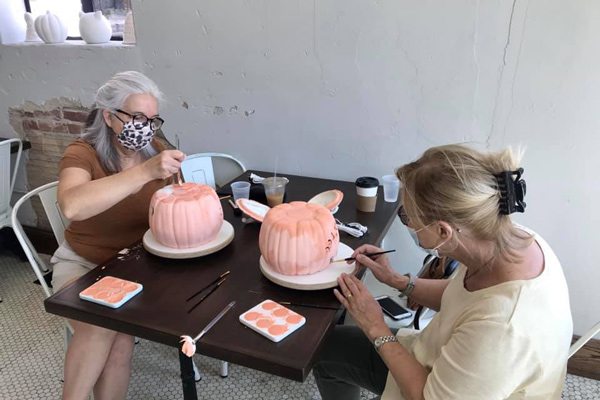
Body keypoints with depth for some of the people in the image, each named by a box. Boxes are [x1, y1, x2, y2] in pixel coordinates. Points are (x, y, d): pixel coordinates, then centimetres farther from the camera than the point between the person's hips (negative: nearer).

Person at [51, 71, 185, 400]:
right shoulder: (82, 154, -15)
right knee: (101, 329, -28)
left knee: (119, 340, -22)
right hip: (82, 263, -2)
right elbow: (72, 206, -38)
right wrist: (145, 171, -43)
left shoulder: (155, 151, -3)